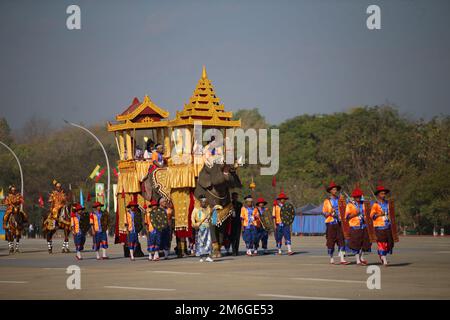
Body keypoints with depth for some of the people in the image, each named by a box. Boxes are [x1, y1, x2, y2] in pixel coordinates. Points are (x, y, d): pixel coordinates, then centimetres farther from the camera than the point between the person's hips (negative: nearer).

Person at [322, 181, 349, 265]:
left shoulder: (339, 200, 12)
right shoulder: (327, 201, 2)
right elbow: (324, 213, 1)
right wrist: (330, 213, -18)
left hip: (339, 223, 3)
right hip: (331, 223, -3)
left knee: (341, 241, -5)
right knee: (331, 242, 2)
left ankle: (342, 259, -8)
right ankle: (331, 259, 13)